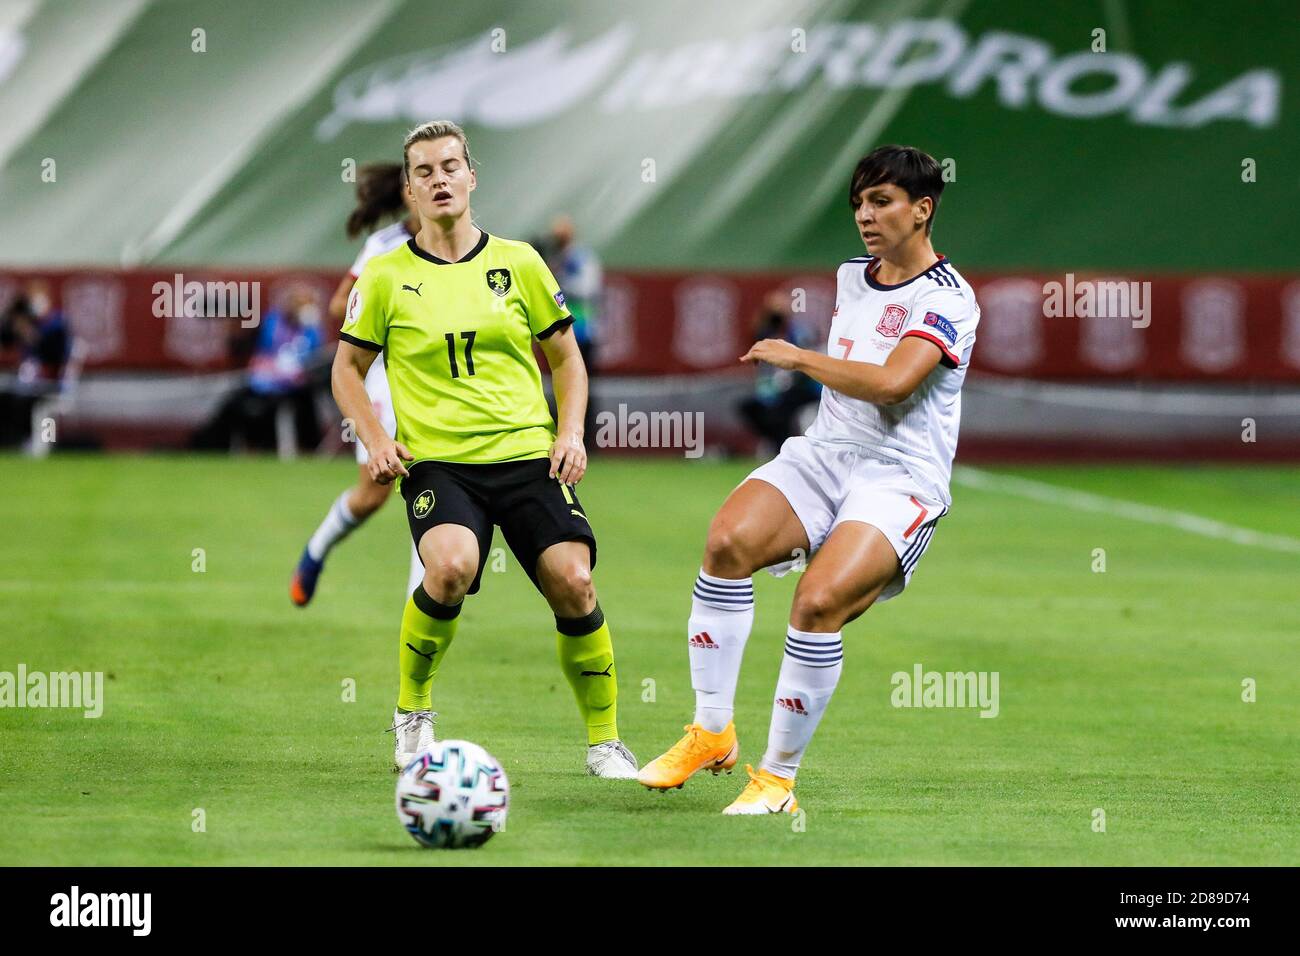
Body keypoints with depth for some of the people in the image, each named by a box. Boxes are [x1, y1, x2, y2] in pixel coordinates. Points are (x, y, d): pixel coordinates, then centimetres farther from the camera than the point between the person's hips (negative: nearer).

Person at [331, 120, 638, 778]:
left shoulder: (518, 263, 9)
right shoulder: (386, 276, 5)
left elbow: (566, 358, 18)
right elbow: (348, 369, 14)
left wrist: (571, 432, 2)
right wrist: (376, 441, -2)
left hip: (528, 454, 2)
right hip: (438, 461, -2)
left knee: (572, 581, -17)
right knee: (451, 568, -31)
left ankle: (604, 741, 1)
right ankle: (412, 710, -5)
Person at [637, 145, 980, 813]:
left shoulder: (948, 298, -8)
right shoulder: (849, 278, 17)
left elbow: (891, 382, -22)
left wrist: (795, 357, -13)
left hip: (900, 477, -6)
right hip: (822, 453, 6)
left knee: (818, 603, -30)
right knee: (728, 542, -25)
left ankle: (779, 776, -15)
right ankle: (712, 732, -16)